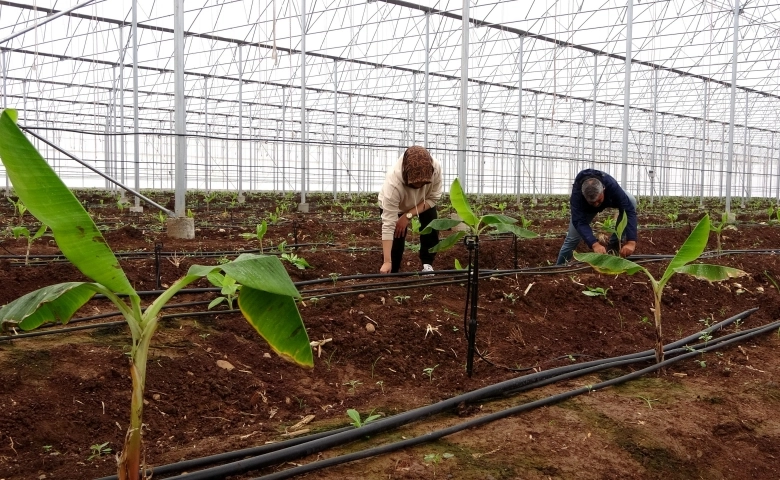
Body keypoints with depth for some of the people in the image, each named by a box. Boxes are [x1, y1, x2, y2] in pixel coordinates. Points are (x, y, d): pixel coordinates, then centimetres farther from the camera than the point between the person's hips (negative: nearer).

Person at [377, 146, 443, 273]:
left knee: (431, 230, -11)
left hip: (424, 202, 3)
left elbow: (433, 198, -19)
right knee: (396, 241, -10)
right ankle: (391, 273, 9)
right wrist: (387, 262, -44)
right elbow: (388, 224, -42)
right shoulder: (393, 182, -45)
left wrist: (408, 215, -30)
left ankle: (427, 264, 10)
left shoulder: (436, 168, -37)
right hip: (393, 206, -3)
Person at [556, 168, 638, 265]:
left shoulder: (612, 186, -44)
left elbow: (629, 210, -46)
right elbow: (579, 221, -46)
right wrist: (594, 244, -61)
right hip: (586, 207, -1)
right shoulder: (577, 193, -43)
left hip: (609, 199, 1)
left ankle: (615, 244, -16)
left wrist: (631, 242, -57)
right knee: (572, 238, -7)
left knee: (631, 201, -29)